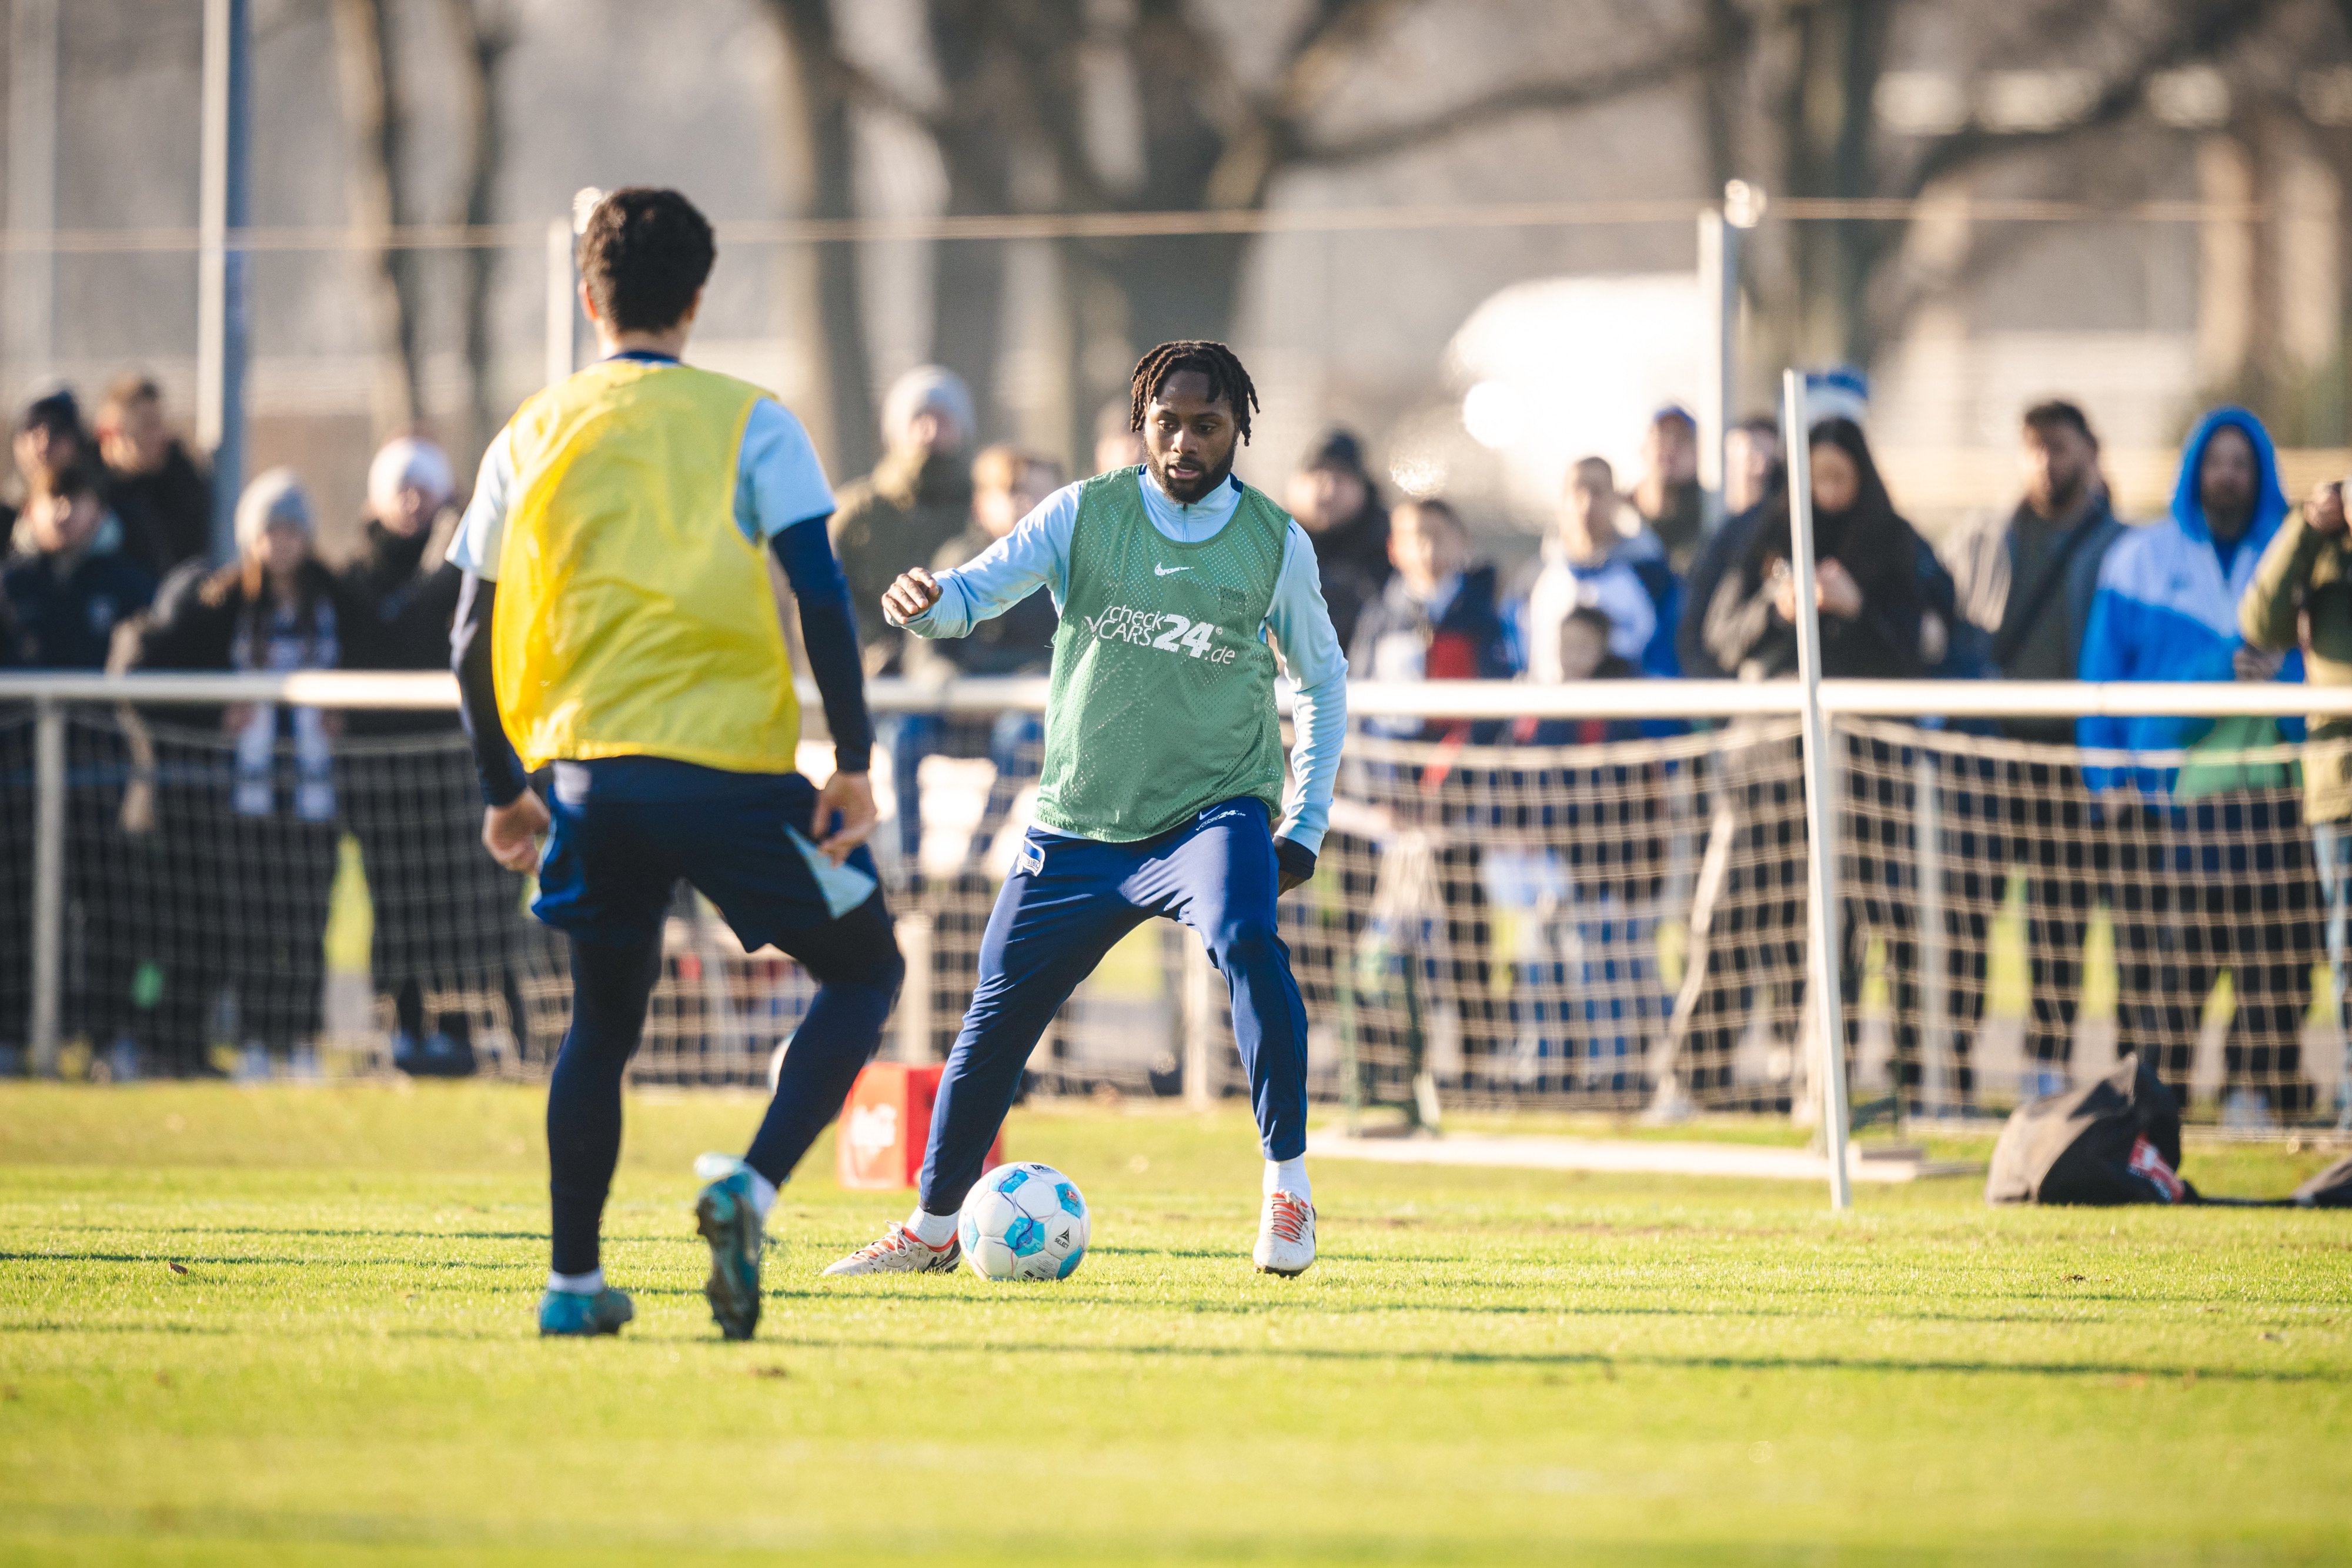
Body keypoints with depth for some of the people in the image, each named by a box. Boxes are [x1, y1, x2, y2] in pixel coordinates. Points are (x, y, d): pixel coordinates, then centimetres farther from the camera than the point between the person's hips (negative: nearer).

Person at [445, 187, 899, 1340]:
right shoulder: (747, 425, 2)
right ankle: (752, 1189, -10)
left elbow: (473, 639, 11)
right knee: (863, 971, 12)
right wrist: (853, 761, -3)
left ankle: (574, 1281, 15)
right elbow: (821, 597, -7)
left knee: (603, 1019, 21)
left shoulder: (531, 437, 11)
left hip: (588, 767, 3)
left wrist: (503, 790, 21)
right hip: (731, 763, -3)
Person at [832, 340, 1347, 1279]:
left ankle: (1287, 1186, -24)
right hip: (1079, 825, 2)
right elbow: (978, 590, -8)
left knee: (1246, 939, -32)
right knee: (998, 1015, 6)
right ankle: (932, 1229, 25)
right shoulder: (1084, 515, 0)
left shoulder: (1277, 543, 1)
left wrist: (1306, 825, 6)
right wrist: (925, 602, -32)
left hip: (1216, 807, -2)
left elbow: (1322, 677, 13)